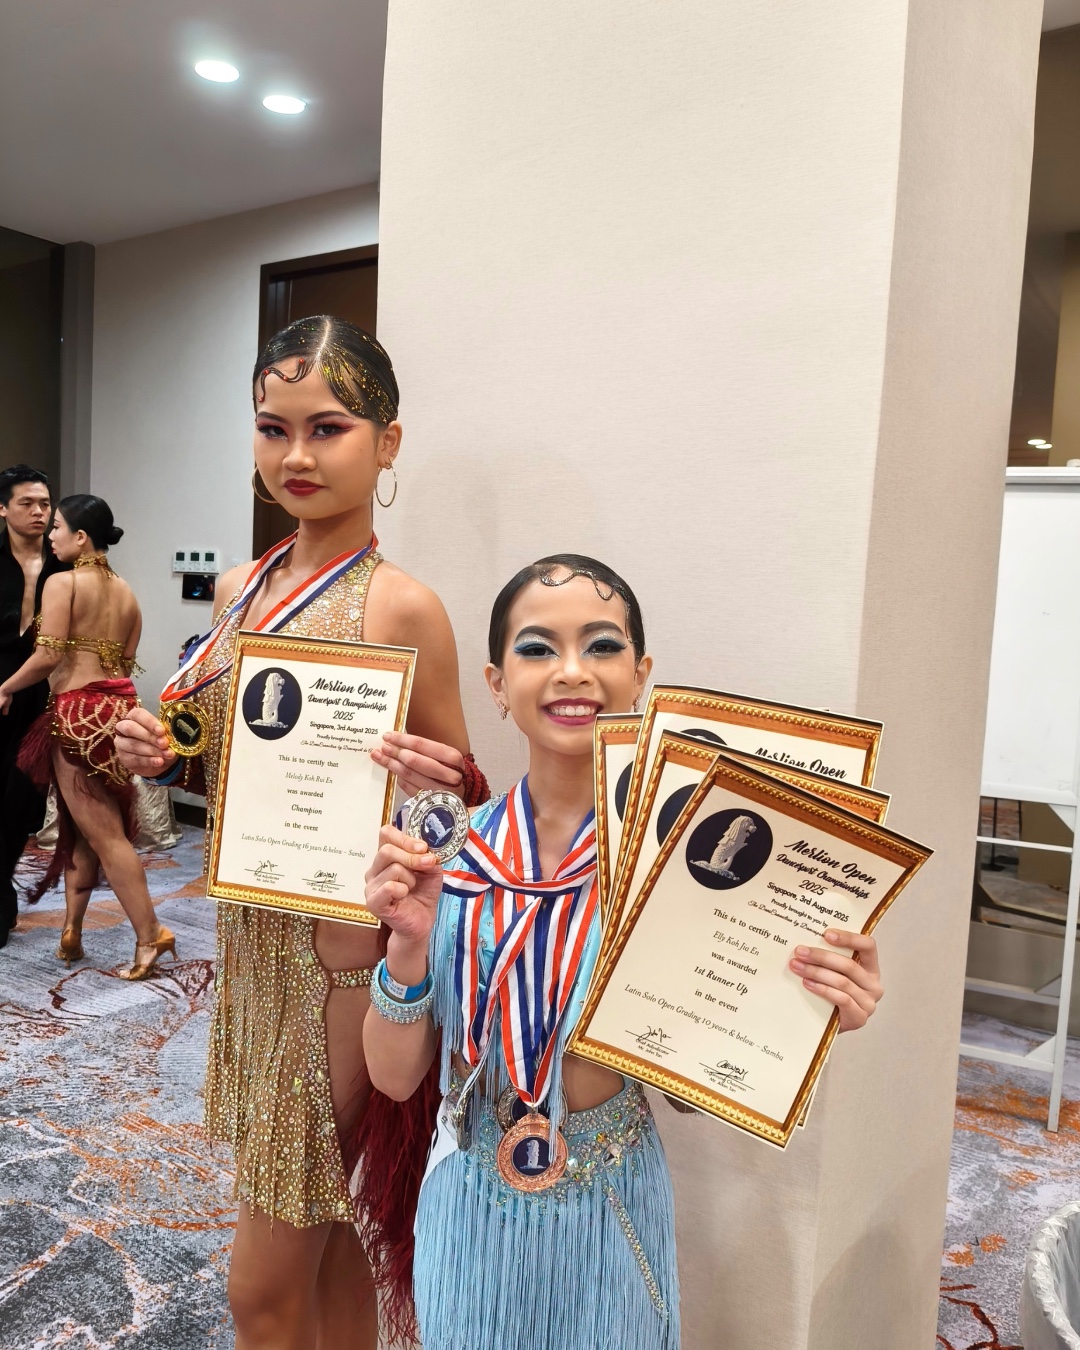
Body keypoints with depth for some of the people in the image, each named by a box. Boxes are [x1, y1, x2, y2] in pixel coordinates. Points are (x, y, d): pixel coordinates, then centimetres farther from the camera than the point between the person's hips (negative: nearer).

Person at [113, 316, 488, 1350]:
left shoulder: (400, 607, -16)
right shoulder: (244, 586, 4)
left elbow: (457, 798, -10)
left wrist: (445, 789, -31)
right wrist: (164, 755, -5)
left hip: (341, 949, -6)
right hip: (251, 936, 7)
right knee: (323, 1233, 24)